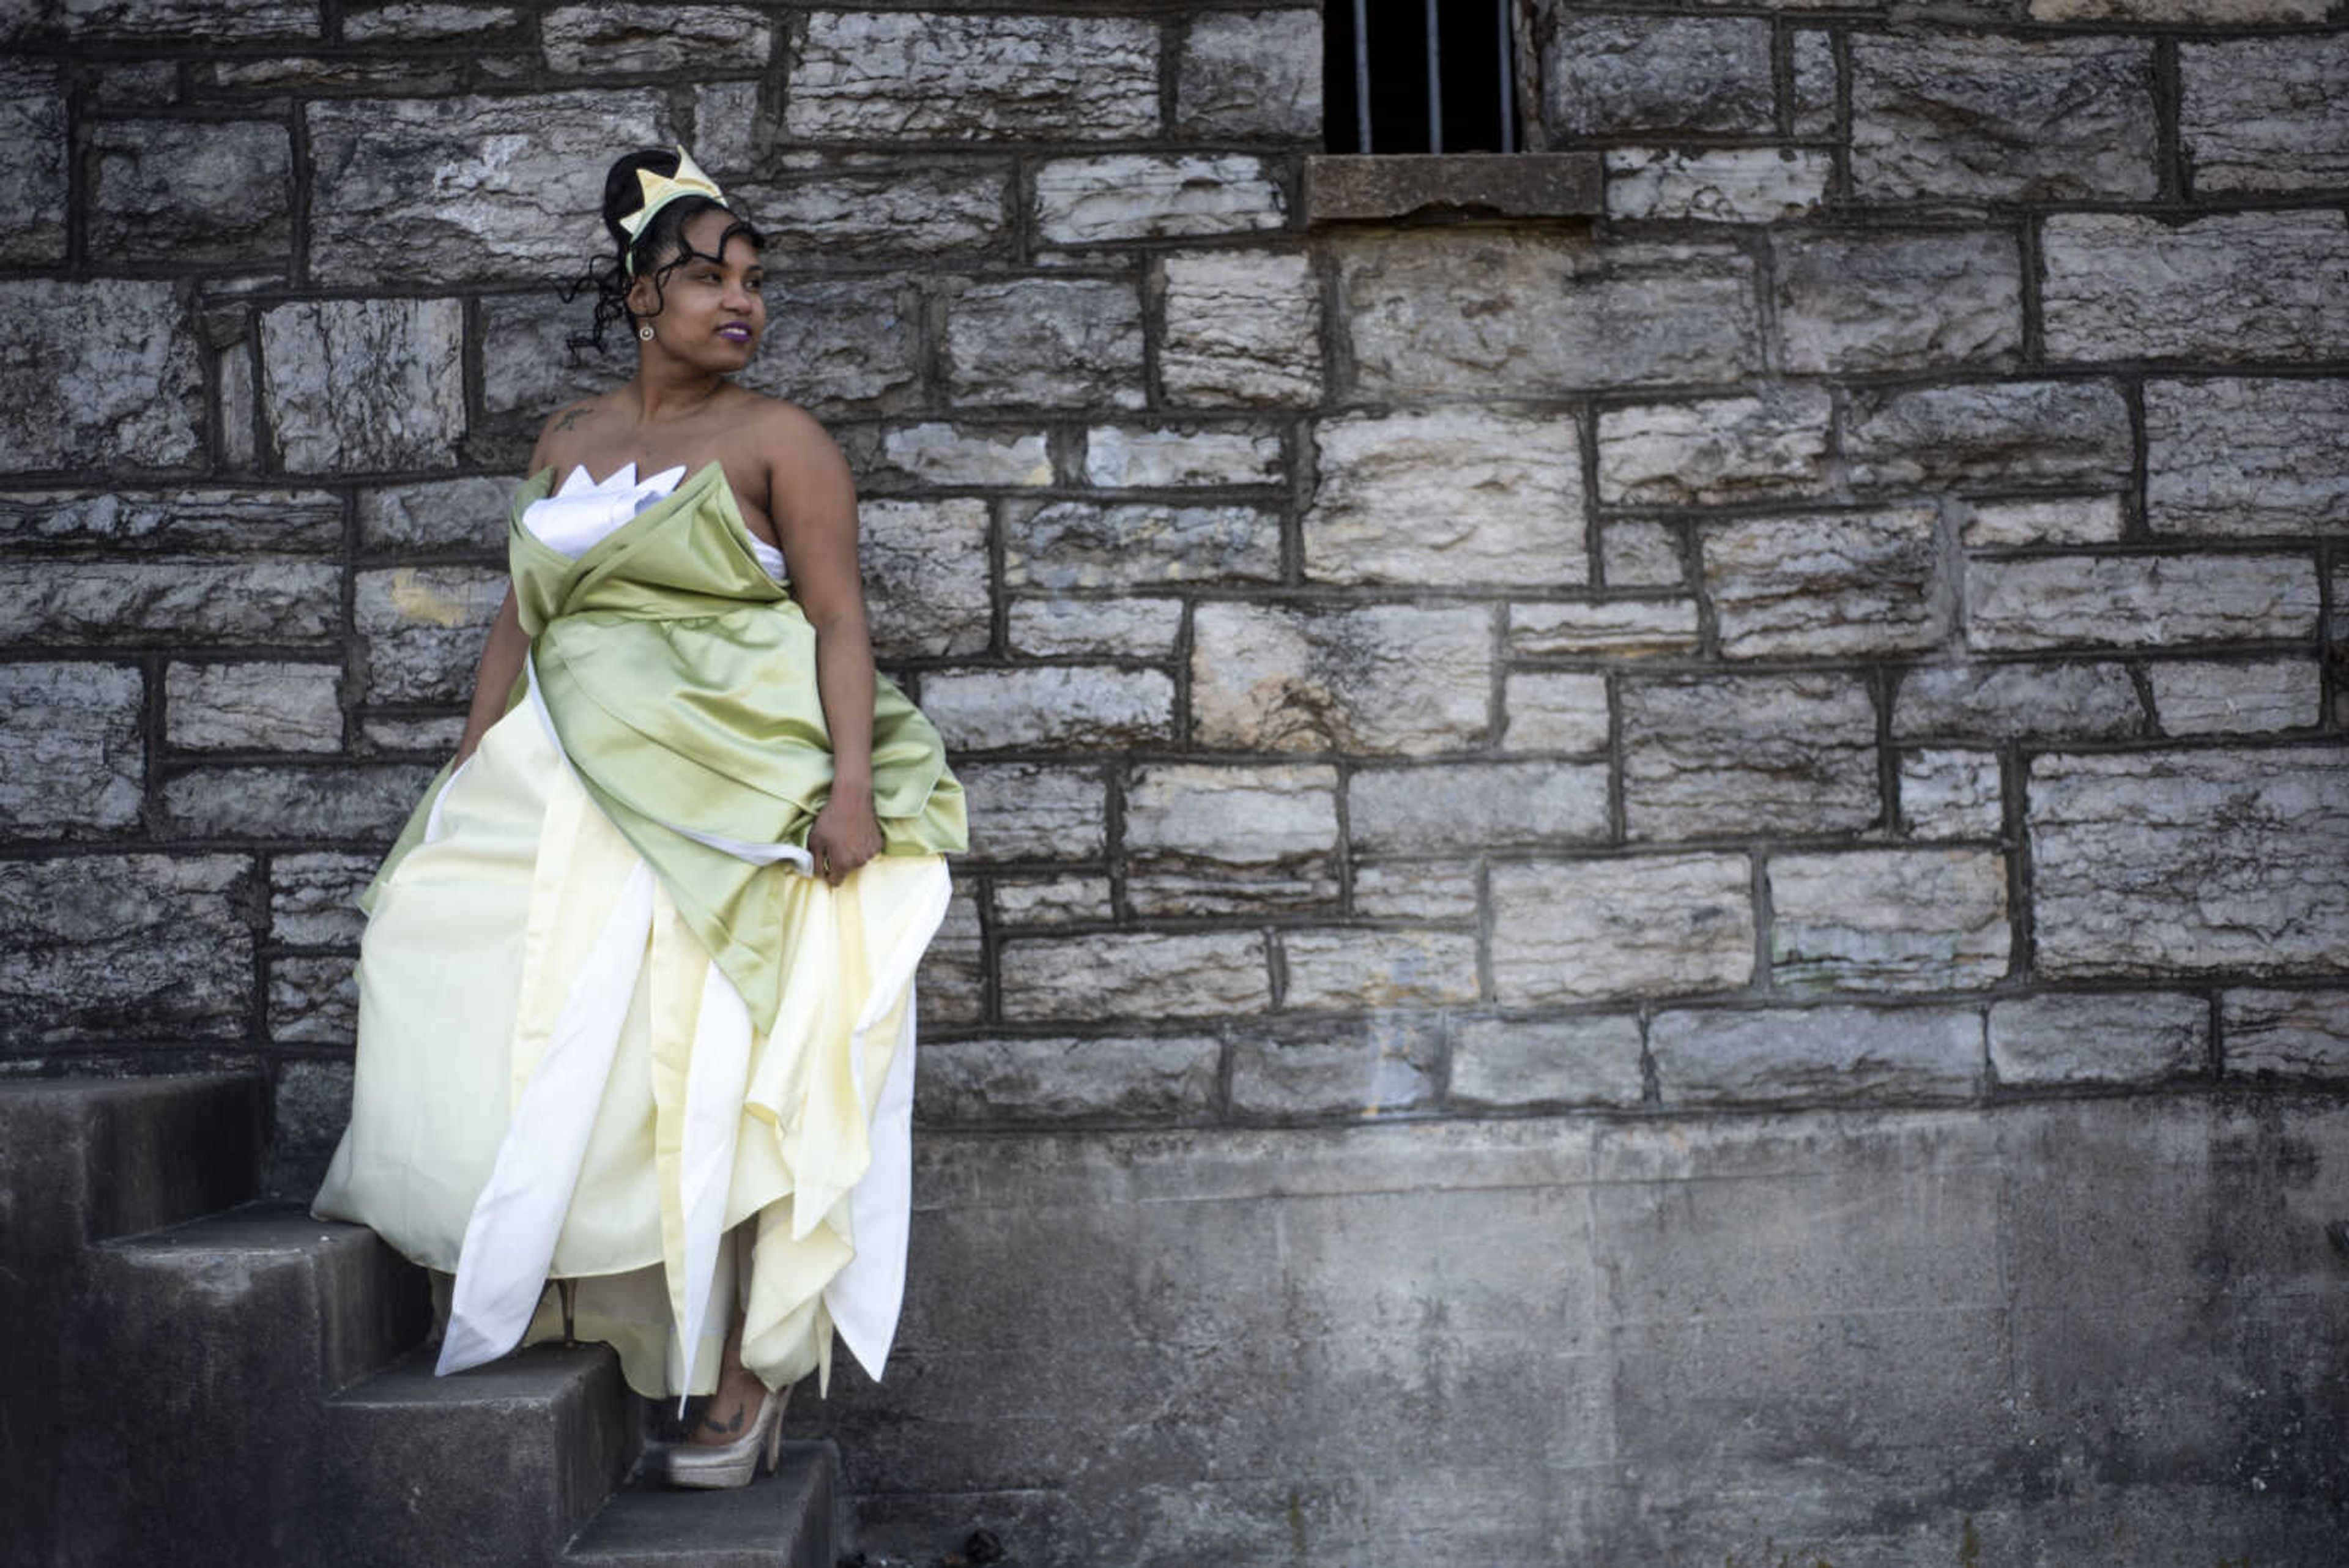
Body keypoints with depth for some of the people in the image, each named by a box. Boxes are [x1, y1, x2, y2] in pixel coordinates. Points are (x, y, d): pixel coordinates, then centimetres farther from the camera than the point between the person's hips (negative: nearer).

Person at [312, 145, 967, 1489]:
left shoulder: (780, 440, 1)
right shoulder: (568, 443, 16)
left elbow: (840, 620, -7)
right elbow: (521, 622, 18)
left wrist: (852, 785, -19)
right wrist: (468, 780, 13)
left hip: (722, 794, -5)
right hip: (571, 770, 6)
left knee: (709, 1058, -9)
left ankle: (743, 1378, -3)